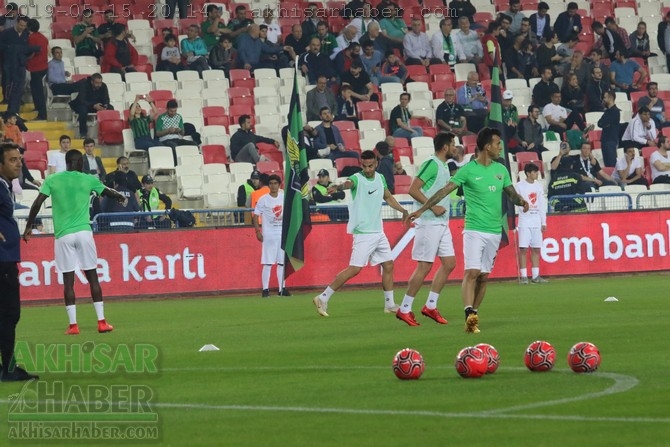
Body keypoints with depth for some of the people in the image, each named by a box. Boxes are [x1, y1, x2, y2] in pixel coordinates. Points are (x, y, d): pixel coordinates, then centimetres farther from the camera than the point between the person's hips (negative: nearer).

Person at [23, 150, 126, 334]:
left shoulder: (52, 180, 3)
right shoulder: (88, 180, 5)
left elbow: (37, 204, -5)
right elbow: (109, 193, 22)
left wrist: (28, 227, 5)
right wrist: (122, 198, 43)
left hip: (63, 235, 0)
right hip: (84, 232, 0)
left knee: (68, 280, 2)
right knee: (92, 277, 7)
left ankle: (73, 324, -2)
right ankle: (101, 322, 6)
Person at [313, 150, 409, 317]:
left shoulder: (380, 178, 8)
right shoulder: (357, 179, -13)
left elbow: (388, 197, 26)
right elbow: (348, 183, -37)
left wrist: (403, 210, 19)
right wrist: (337, 187, -59)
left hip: (378, 233, 7)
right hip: (363, 233, -7)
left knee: (388, 265, 11)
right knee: (354, 269, -13)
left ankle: (390, 304, 23)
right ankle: (323, 298, -10)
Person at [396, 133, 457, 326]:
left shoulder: (444, 166, 15)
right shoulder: (431, 164, -14)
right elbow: (413, 189, -19)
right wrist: (433, 207, -20)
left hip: (442, 223, 9)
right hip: (429, 223, -9)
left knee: (449, 263, 6)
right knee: (424, 266, -7)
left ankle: (430, 306, 14)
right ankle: (404, 309, 1)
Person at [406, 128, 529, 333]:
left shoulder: (501, 170, 10)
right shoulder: (468, 170, -7)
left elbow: (511, 192, 16)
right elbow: (444, 190, -9)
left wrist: (521, 201, -8)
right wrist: (421, 210, -15)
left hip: (495, 231, 5)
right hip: (474, 229, -5)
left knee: (484, 276, 6)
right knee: (472, 272, -16)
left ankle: (474, 315, 12)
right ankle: (469, 314, -25)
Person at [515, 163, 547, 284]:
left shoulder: (539, 186, 11)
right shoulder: (519, 186, -4)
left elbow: (542, 204, 14)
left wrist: (544, 222, 13)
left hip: (536, 222, 5)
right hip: (524, 221, -5)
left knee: (536, 249, 5)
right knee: (523, 249, -7)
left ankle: (535, 276, 9)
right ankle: (523, 276, -5)